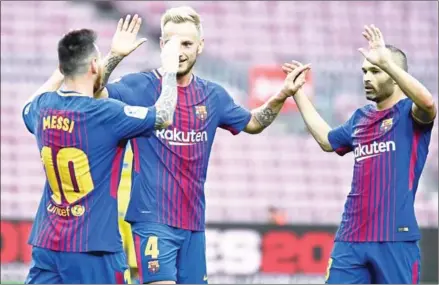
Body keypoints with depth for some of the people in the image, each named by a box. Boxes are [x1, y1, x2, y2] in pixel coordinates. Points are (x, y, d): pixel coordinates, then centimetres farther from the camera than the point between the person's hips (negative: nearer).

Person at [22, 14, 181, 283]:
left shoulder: (43, 107, 3)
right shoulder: (106, 114, -15)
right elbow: (163, 116, -1)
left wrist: (69, 63, 34)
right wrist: (170, 68, 13)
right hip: (92, 248, -6)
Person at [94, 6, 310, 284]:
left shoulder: (212, 95, 10)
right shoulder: (141, 86, -5)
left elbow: (252, 123, 26)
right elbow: (94, 93, -20)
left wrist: (283, 95, 12)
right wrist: (116, 54, -32)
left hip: (194, 221, 6)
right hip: (153, 219, -6)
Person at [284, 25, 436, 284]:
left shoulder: (410, 112, -2)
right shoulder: (361, 118, 18)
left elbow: (428, 102, -26)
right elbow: (327, 140, 35)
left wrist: (386, 61, -31)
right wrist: (298, 93, 35)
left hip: (395, 237, -6)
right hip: (351, 237, 6)